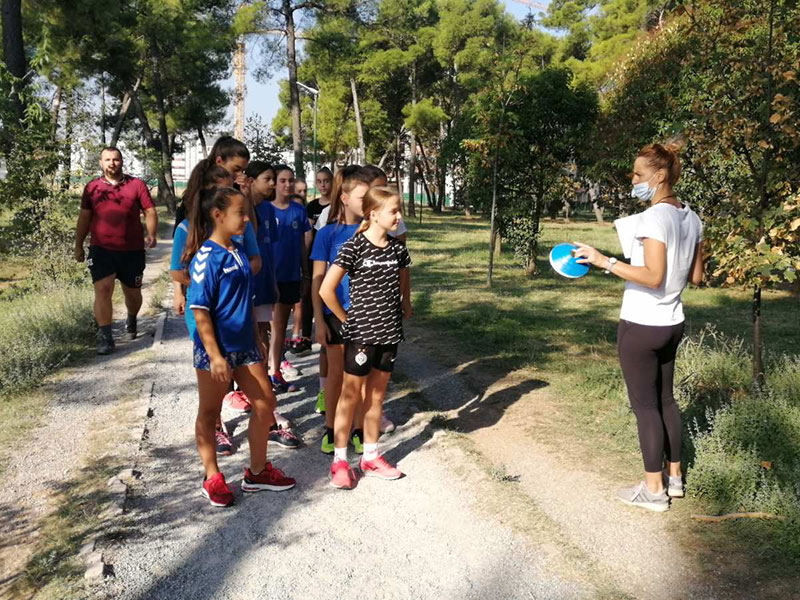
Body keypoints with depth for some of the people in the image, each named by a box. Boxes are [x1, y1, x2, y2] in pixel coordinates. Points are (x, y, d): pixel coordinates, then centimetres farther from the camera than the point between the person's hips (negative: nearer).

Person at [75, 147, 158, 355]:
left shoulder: (137, 185, 1)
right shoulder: (92, 187, 7)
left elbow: (150, 212, 0)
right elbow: (84, 217, 13)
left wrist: (151, 235, -15)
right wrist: (78, 246, 14)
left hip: (132, 250, 0)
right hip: (101, 249, 0)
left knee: (133, 293, 13)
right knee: (102, 289, -13)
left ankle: (131, 320, 44)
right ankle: (105, 336, -9)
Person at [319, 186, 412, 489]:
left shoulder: (398, 248, 4)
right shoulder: (354, 247, -13)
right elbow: (326, 289, -14)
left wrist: (404, 305, 9)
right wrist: (347, 319, -7)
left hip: (389, 333, 6)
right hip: (360, 334, -5)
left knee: (376, 396, 15)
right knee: (350, 395, 5)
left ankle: (370, 456, 28)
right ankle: (340, 461, 16)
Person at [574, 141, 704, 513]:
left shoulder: (653, 217, -19)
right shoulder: (690, 218, 7)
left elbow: (653, 277, -25)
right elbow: (696, 277, 11)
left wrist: (604, 261, -25)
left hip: (641, 326, -8)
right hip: (671, 324, 8)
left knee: (645, 405, 2)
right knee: (665, 400, 19)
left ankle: (654, 489, 13)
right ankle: (674, 477, 31)